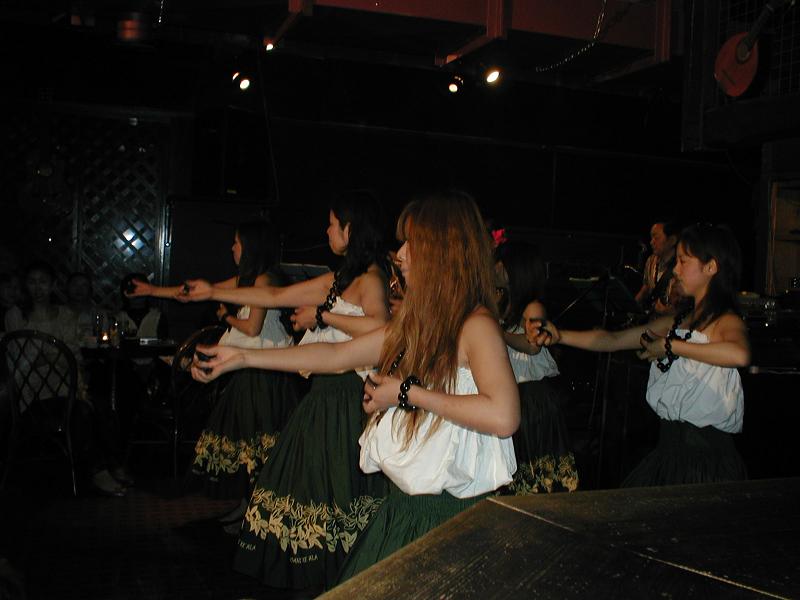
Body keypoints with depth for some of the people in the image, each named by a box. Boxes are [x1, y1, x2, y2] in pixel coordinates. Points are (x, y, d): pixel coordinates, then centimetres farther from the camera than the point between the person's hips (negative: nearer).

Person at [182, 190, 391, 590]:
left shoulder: (370, 278, -11)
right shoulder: (338, 280, 15)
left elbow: (379, 327, -31)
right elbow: (274, 296, 22)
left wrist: (322, 315, -18)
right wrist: (214, 292, 26)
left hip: (347, 401, -9)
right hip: (324, 396, 9)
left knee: (336, 490, -3)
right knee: (310, 482, 11)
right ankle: (308, 572, 21)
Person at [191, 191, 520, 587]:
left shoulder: (475, 324, -15)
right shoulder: (414, 323, 8)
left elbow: (503, 416, -30)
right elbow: (338, 355, 15)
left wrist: (408, 393, -20)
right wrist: (241, 358, 16)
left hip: (448, 515, -7)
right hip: (401, 507, 7)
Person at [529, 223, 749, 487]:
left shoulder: (726, 321, -8)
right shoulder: (678, 321, 14)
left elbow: (739, 354, -33)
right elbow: (613, 340, 13)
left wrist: (670, 345, -22)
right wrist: (558, 335, 2)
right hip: (669, 449, 7)